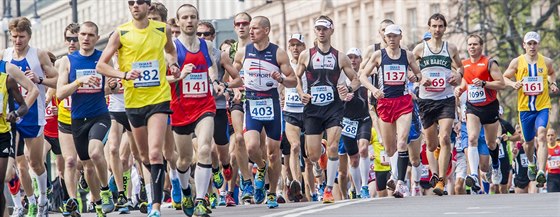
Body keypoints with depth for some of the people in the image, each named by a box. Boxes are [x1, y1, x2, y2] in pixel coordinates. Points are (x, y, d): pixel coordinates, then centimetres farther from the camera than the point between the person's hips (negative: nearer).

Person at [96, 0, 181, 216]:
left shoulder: (162, 29, 2)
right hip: (133, 100, 2)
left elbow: (171, 50, 25)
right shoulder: (121, 33, -3)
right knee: (145, 155, 15)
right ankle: (157, 191, 42)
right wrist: (125, 74, -18)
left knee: (155, 152, -17)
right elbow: (101, 65, -3)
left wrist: (173, 64, 3)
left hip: (158, 98, -2)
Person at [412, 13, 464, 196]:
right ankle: (435, 174, 20)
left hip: (446, 99, -1)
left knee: (445, 138, -16)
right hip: (426, 100, 1)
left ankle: (441, 180, -18)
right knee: (431, 144, 6)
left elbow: (460, 66, 24)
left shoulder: (451, 48, 8)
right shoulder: (420, 49, 4)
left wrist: (458, 74, 1)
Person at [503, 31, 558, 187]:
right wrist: (513, 84, -13)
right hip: (525, 108, 1)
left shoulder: (546, 62, 2)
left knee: (541, 135, -22)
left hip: (543, 106, -1)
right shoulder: (517, 62, -1)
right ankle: (531, 164, 45)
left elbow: (552, 73, 23)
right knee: (529, 141, 13)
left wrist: (553, 83, 3)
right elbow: (504, 78, 8)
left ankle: (541, 171, -31)